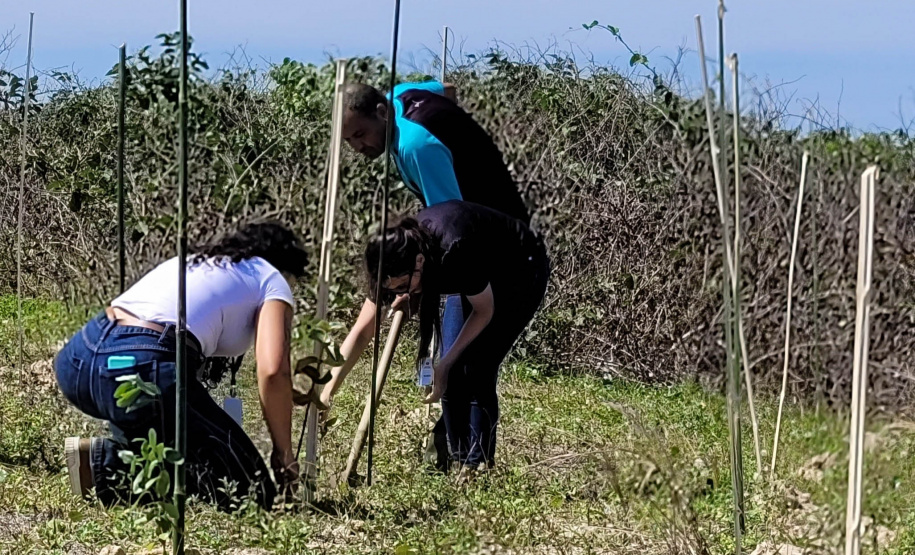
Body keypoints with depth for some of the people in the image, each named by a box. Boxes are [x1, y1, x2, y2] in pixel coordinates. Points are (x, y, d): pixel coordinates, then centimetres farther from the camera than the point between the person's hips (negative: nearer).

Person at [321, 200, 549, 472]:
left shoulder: (455, 251, -41)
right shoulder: (395, 257, -22)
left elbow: (485, 311, -22)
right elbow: (361, 333, -16)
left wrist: (445, 364, -20)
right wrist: (327, 391, -24)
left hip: (523, 273, -6)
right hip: (485, 276, 6)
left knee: (477, 370, -17)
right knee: (452, 373, -5)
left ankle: (477, 465, -10)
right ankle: (459, 462, 6)